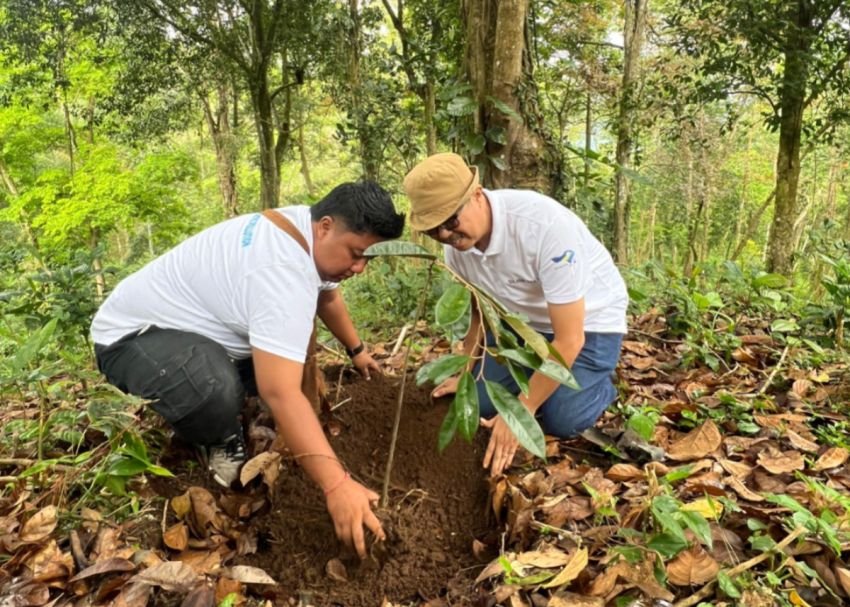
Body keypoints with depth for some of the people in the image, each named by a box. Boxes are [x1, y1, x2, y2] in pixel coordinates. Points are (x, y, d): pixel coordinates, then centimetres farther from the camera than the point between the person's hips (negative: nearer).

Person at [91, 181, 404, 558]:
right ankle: (215, 441, -4)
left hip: (193, 322, 10)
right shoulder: (282, 271, -34)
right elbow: (280, 393, -40)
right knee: (215, 395, -37)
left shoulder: (305, 229, -3)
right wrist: (336, 485, -42)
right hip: (133, 334, -9)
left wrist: (356, 350, 29)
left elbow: (327, 295, 19)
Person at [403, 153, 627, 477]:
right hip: (523, 319, 6)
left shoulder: (546, 225, -38)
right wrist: (465, 373, 4)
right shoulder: (455, 241, -16)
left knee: (561, 420, -18)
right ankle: (540, 384, 24)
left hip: (589, 319, -5)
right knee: (482, 404, -5)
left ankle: (601, 388, 15)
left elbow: (569, 339, -32)